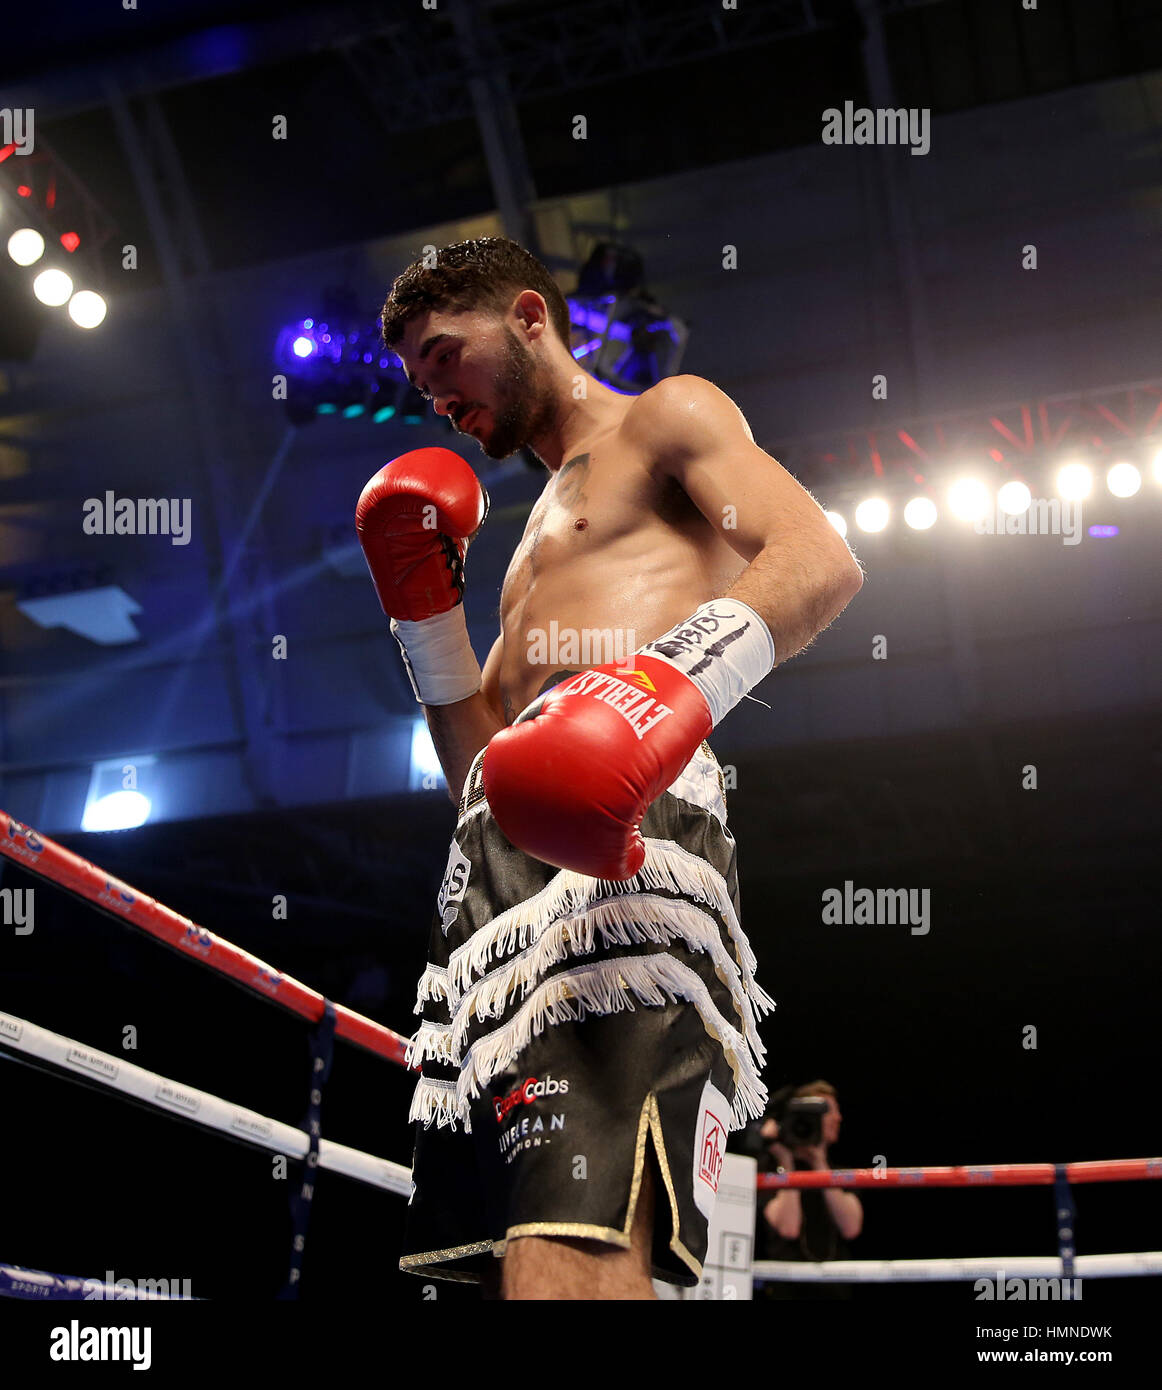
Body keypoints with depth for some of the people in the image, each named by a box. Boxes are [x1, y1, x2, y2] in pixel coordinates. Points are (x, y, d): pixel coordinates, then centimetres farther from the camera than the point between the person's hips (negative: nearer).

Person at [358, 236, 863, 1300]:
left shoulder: (669, 417, 16)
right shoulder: (539, 536, 38)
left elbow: (822, 562, -6)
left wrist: (678, 680, -24)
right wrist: (424, 609, 22)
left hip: (623, 826, -8)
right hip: (503, 857, 9)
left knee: (572, 1250, -28)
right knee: (517, 1263, -2)